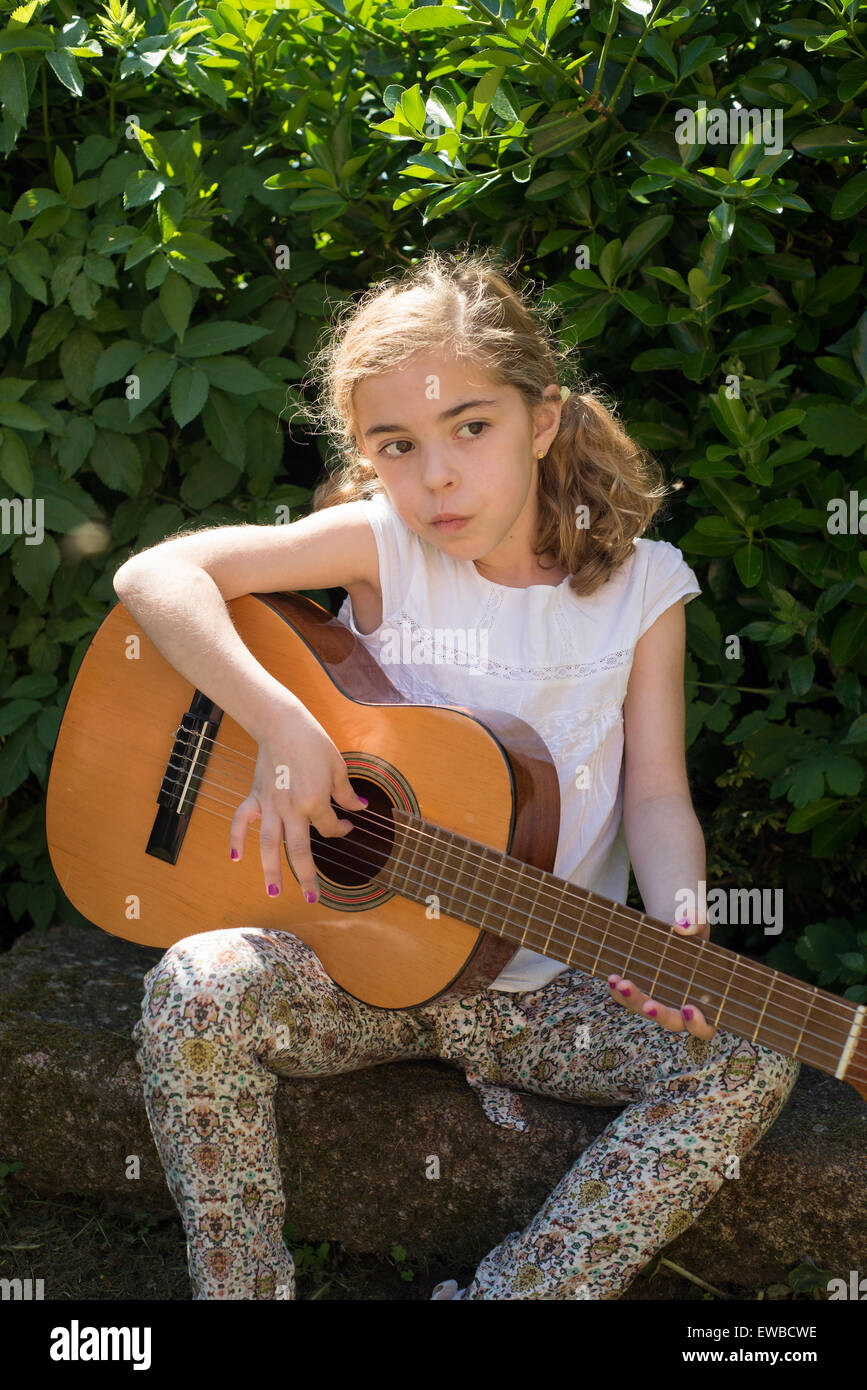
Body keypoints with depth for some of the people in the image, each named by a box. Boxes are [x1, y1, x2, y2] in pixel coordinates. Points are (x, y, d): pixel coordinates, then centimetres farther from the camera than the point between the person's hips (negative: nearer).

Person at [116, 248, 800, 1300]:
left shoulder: (641, 586, -3)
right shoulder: (383, 543, -7)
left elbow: (654, 793, -3)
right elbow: (153, 574, -13)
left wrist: (680, 939, -22)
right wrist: (282, 728, -25)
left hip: (550, 984, 1)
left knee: (747, 1062, -21)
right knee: (195, 991, -28)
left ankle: (506, 1294, -12)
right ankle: (246, 1291, -8)